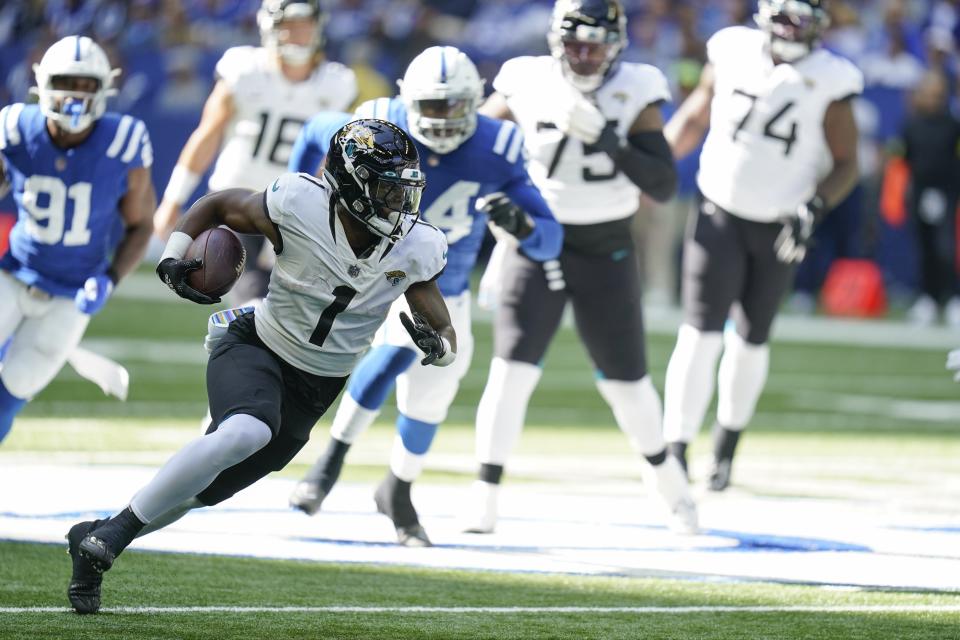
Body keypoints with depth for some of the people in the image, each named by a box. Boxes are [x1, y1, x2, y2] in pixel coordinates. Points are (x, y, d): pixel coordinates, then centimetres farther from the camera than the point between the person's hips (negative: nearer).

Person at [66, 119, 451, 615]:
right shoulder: (297, 207, -20)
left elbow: (446, 334, -2)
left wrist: (436, 346, -26)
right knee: (246, 433, -36)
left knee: (202, 492, 7)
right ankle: (112, 534, -25)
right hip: (255, 350, -4)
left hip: (315, 390, 4)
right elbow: (216, 206, 0)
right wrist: (173, 257, -16)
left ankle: (93, 541, 28)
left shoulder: (415, 249, -12)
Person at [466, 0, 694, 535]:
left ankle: (667, 478, 36)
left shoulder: (635, 95, -8)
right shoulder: (527, 86, -6)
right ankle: (484, 501, -11)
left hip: (607, 254, 0)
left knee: (626, 379, 12)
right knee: (513, 369, -14)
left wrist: (609, 141, -26)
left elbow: (665, 186, -15)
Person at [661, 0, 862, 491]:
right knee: (701, 333, -11)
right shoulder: (732, 54, -3)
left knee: (751, 338, 11)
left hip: (778, 229, 0)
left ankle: (727, 442, 32)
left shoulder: (828, 82, -8)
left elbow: (846, 164, -3)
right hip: (719, 215, 0)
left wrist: (814, 208, -18)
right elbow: (694, 119, 12)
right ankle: (676, 450, -13)